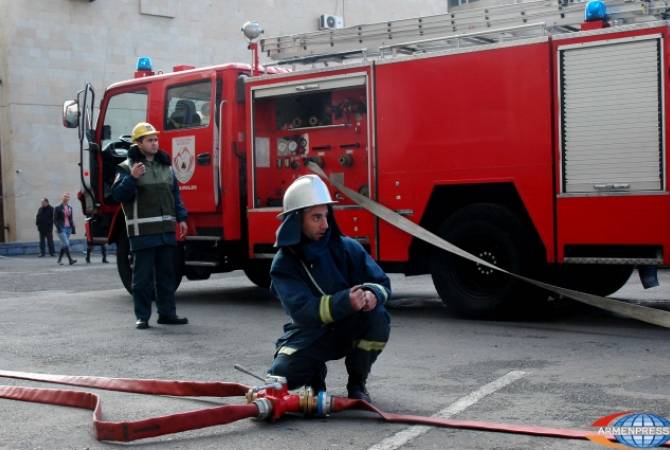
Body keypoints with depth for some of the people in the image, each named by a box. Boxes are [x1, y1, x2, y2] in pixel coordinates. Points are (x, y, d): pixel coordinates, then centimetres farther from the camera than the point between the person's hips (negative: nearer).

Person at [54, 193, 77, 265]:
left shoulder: (69, 208, 11)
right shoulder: (58, 208, -5)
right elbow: (55, 219, -5)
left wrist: (73, 228, 10)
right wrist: (58, 228, -14)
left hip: (68, 228, 6)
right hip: (61, 229, -6)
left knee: (63, 244, 10)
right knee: (66, 244, -13)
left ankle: (59, 260, 21)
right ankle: (70, 260, -18)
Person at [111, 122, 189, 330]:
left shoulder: (165, 166, 15)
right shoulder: (127, 167, -3)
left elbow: (175, 194, 18)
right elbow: (119, 195, -11)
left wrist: (181, 218, 11)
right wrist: (132, 178, -26)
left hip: (166, 230, 6)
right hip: (143, 232, -6)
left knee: (167, 273, 10)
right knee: (143, 275, -1)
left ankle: (167, 312, 18)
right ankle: (142, 316, 5)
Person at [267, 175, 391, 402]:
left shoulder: (346, 247, -7)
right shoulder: (284, 264, -14)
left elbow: (381, 281, -6)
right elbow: (302, 311, -26)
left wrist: (373, 294, -32)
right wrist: (345, 301, -41)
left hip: (350, 329, 2)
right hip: (309, 335, -2)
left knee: (378, 317, -29)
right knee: (280, 375, -26)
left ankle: (357, 383, -5)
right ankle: (316, 373, 12)